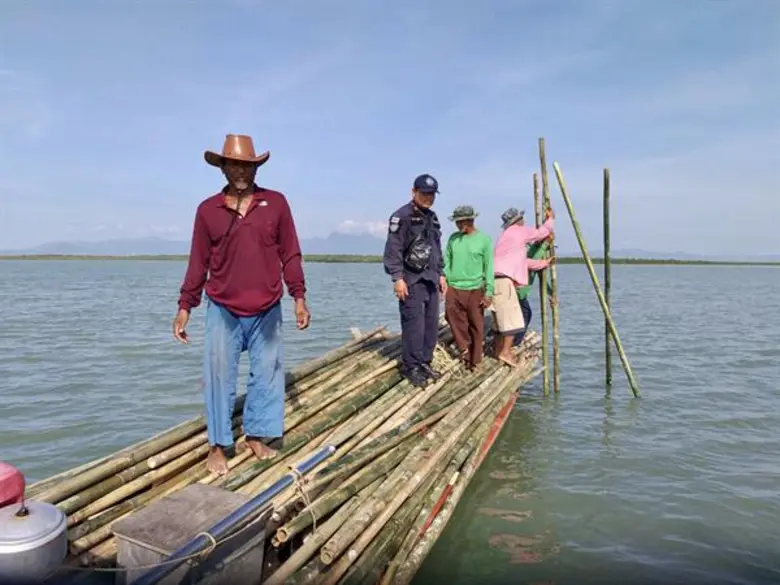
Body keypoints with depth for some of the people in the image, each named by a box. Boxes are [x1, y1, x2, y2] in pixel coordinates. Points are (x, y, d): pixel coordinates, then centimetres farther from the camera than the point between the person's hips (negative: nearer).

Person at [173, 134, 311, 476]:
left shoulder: (275, 203, 1)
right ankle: (217, 445, 17)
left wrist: (299, 297, -1)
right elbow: (198, 263, 5)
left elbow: (290, 254, 3)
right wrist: (184, 307, 3)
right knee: (219, 377, 3)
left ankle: (256, 434, 26)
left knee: (266, 375, 8)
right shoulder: (208, 209, 2)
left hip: (267, 312, 1)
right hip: (222, 311, 0)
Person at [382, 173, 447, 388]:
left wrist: (441, 274, 19)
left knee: (432, 325, 9)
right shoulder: (402, 217, -8)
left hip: (431, 280, 8)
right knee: (414, 325, -7)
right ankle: (411, 367, 5)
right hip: (411, 280, -8)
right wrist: (398, 278, -19)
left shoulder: (432, 218, 17)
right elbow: (393, 250, -14)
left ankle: (425, 363, 21)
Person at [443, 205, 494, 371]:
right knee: (454, 320, -2)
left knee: (476, 327, 4)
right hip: (453, 288, 3)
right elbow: (446, 262, 11)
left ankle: (474, 361, 16)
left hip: (475, 290, -3)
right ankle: (464, 348, 19)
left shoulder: (484, 239, -3)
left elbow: (489, 267, -3)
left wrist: (489, 292, -6)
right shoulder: (453, 238, 8)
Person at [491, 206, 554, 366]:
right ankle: (505, 352, -9)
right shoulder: (520, 231, 0)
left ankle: (498, 351, 18)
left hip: (497, 280, 9)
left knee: (502, 319, 14)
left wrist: (543, 263, 31)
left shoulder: (506, 236, 25)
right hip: (504, 280, -9)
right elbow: (542, 232, 13)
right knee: (513, 320, -7)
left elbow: (522, 261, 28)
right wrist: (551, 219, 31)